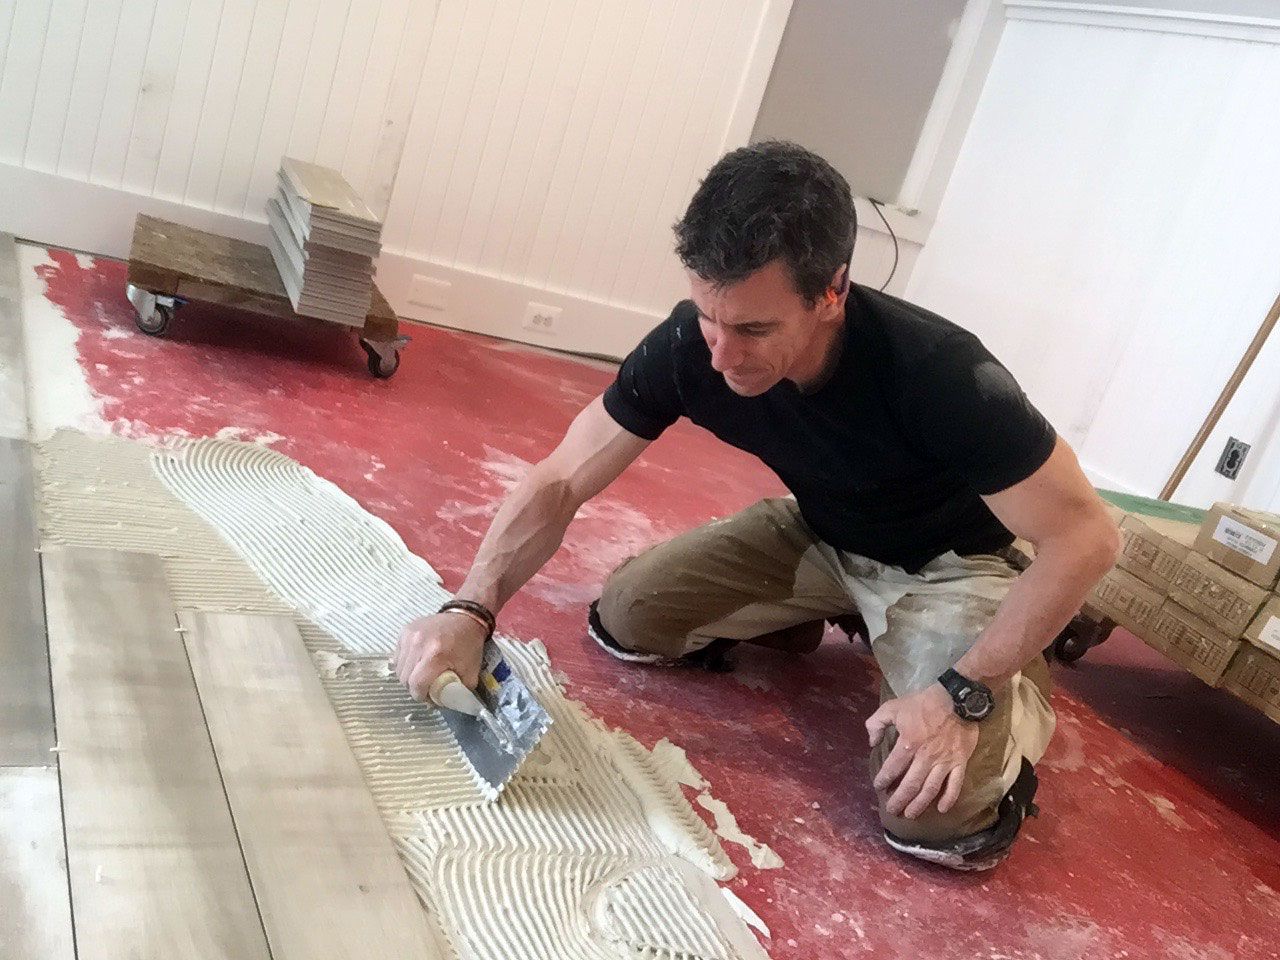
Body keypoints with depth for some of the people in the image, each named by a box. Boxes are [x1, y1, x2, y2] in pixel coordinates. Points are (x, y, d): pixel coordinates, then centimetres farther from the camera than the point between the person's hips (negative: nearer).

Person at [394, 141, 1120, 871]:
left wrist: (963, 694, -32)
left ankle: (1019, 693, 10)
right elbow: (560, 482, -17)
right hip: (820, 536, 5)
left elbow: (1087, 537, -27)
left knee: (939, 819, -22)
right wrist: (471, 611, -33)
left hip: (946, 563, -4)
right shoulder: (691, 345, -24)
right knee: (624, 618, -7)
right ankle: (799, 620, 17)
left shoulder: (941, 378, -37)